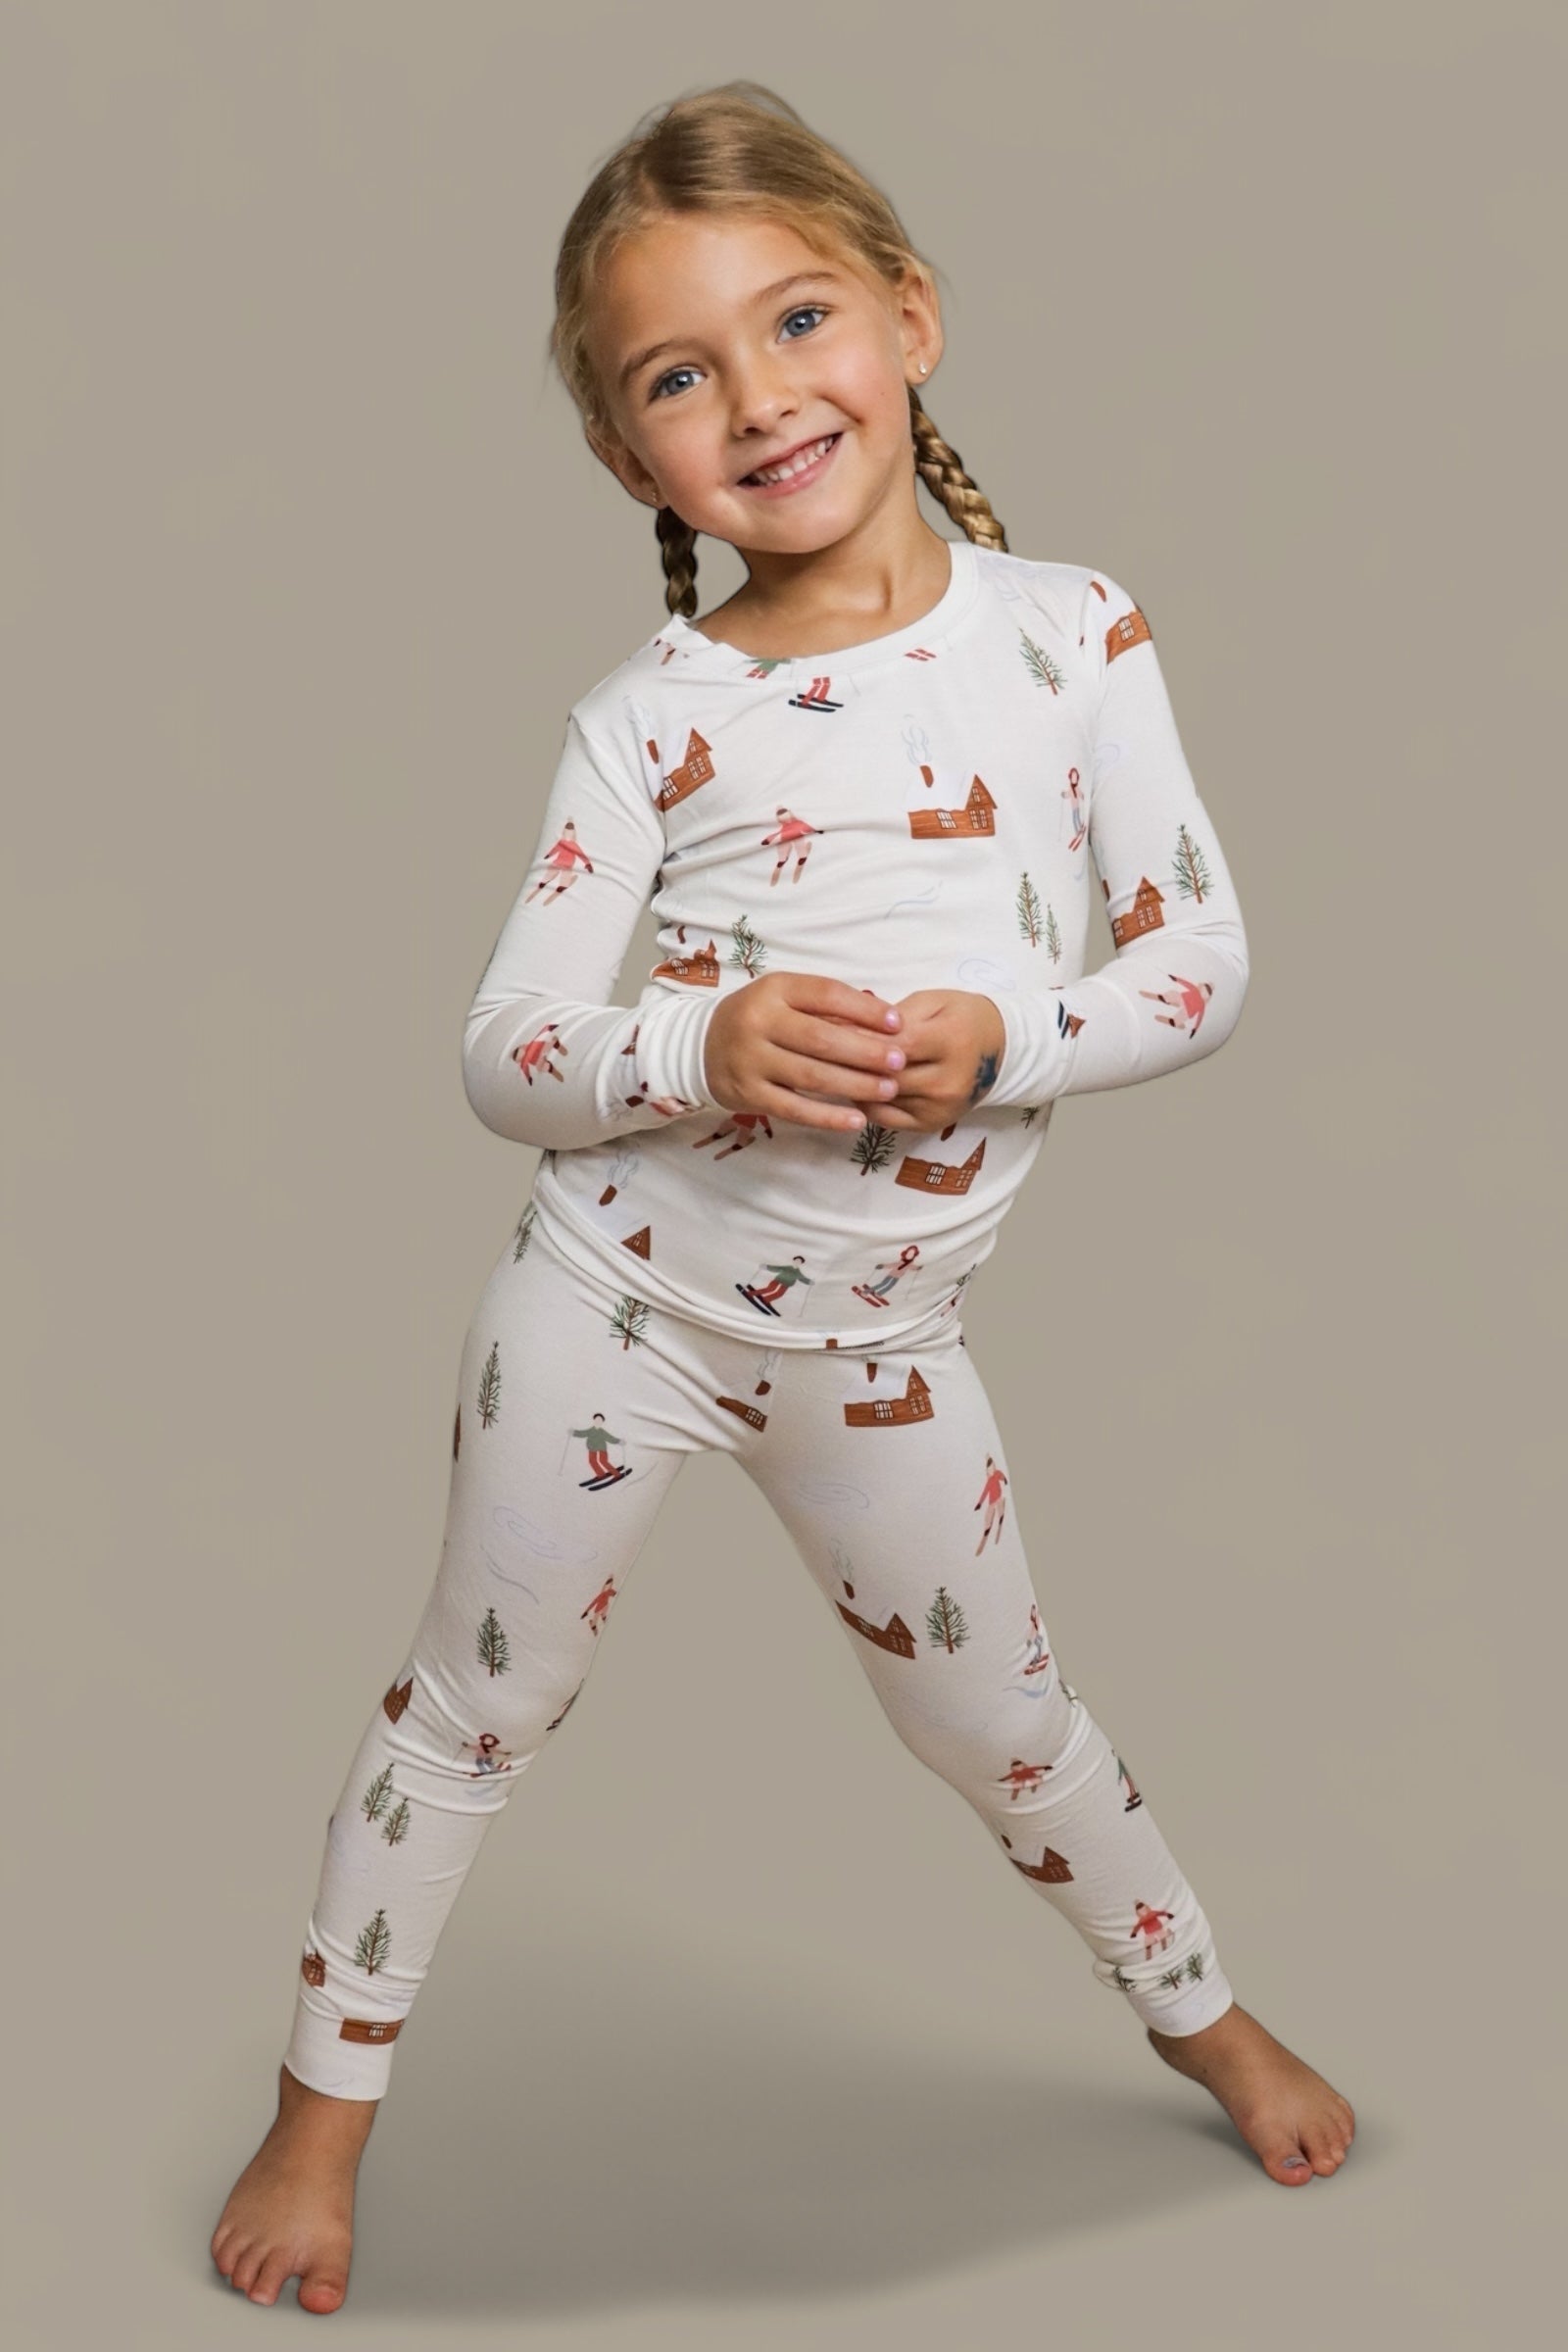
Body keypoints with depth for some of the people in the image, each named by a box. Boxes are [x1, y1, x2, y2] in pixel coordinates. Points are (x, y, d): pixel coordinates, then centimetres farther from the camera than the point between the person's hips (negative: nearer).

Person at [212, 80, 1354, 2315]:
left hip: (880, 1339, 1)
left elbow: (1207, 958, -4)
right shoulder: (649, 716, -9)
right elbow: (502, 1049, -9)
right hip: (621, 1290, -1)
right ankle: (327, 2098, 34)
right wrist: (701, 1049, -28)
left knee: (1004, 1719, 19)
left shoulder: (1073, 628, -5)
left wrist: (1003, 1040, -21)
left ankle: (1198, 2010, 46)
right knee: (474, 1712, 13)